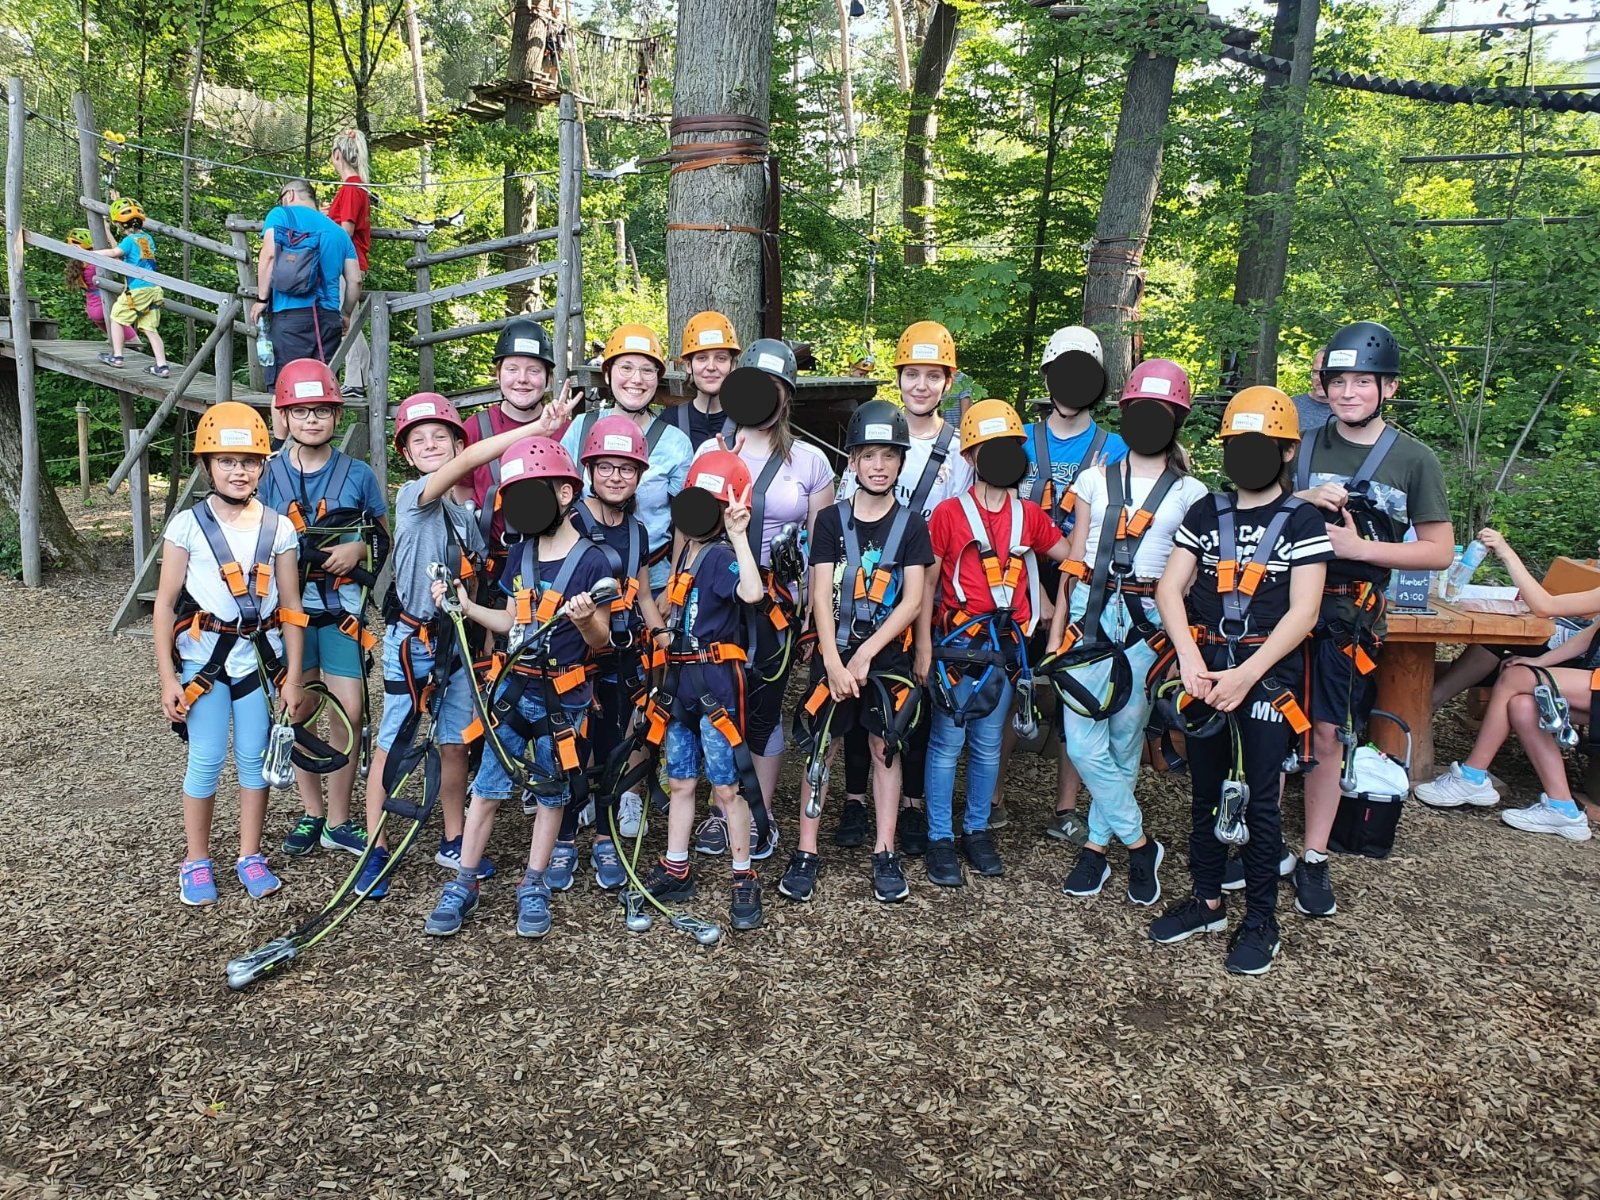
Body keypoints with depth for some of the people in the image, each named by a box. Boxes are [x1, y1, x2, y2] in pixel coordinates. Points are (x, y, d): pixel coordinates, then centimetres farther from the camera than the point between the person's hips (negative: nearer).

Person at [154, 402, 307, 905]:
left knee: (255, 758, 7)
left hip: (260, 655, 2)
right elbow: (165, 604, -2)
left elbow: (291, 608, 3)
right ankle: (196, 862, 18)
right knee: (206, 760, 1)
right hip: (204, 656, -2)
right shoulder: (188, 524, -5)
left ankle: (250, 857, 21)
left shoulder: (277, 527, 0)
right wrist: (168, 678, -6)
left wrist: (293, 676, 1)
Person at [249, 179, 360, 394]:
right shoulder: (338, 231, 21)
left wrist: (262, 299, -1)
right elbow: (355, 280, 14)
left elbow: (269, 255, -6)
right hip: (329, 317, 4)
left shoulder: (281, 215, 9)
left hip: (291, 313, -4)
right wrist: (346, 315, 26)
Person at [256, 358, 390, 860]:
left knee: (348, 713, -4)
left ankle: (339, 822, 11)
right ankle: (311, 813, 25)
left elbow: (384, 540, 9)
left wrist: (359, 550, -11)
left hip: (343, 611, -1)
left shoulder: (358, 475, 1)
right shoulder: (268, 476, 3)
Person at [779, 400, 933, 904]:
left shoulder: (912, 525, 0)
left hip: (888, 656, 0)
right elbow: (821, 597, -5)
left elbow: (912, 601, -6)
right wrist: (834, 663, -15)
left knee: (886, 748, 7)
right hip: (834, 654, 0)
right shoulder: (832, 520, 1)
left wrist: (866, 655, -13)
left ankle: (885, 854, 17)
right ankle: (806, 852, 12)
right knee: (821, 747, 3)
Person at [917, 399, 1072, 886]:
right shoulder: (949, 512, -6)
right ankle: (940, 838, 13)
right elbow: (927, 581, -5)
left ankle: (977, 830, 26)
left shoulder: (1029, 515, 8)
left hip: (1005, 644, 4)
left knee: (988, 744, 12)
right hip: (957, 643, -4)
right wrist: (924, 647, -8)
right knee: (947, 742, 2)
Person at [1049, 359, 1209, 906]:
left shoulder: (1190, 494, 7)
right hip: (1091, 614, 1)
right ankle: (1139, 844, 12)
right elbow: (1073, 560, 10)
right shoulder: (1096, 480, 11)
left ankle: (1098, 844, 18)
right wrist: (1055, 632, 6)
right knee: (1082, 742, -5)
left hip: (1149, 622, -1)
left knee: (1123, 741, 1)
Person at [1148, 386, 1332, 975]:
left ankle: (1261, 921, 16)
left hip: (1267, 672, -4)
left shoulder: (1302, 521, -3)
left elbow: (1302, 613, -10)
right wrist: (1189, 658, -14)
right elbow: (1170, 588, 1)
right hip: (1206, 667, 4)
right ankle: (1207, 902, 27)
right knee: (1207, 791, 13)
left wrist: (1245, 676, -18)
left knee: (1257, 799, 1)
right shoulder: (1206, 513, 8)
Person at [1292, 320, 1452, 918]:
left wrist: (1358, 546, -14)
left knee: (1326, 736, 4)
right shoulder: (1303, 445, 5)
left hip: (1350, 615, -1)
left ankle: (1313, 860, 18)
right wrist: (1301, 502, -12)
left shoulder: (1413, 458, 0)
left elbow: (1439, 552, -1)